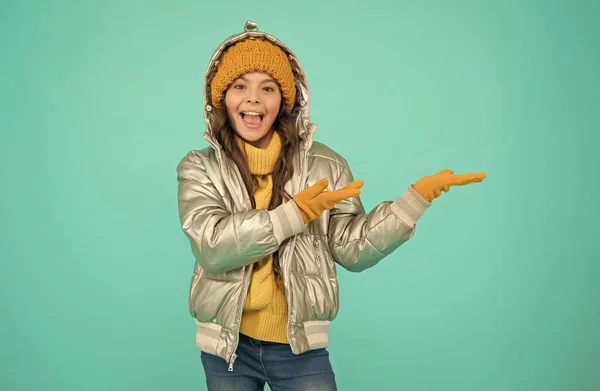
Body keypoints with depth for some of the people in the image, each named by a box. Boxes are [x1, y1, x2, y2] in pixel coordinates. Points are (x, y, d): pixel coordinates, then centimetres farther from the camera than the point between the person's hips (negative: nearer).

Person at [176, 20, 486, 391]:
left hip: (301, 346, 0)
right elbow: (212, 249, -18)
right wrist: (295, 214, -23)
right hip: (227, 345, 0)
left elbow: (353, 249, -5)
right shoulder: (199, 167, -5)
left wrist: (420, 194, -12)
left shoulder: (324, 164, -3)